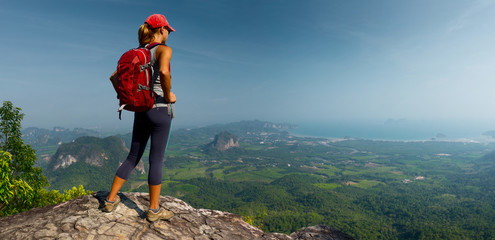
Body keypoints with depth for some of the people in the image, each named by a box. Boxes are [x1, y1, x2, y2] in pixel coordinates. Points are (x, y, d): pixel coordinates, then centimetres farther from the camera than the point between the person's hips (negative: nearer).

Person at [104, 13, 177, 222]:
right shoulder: (164, 49, -8)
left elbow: (114, 77, 16)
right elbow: (164, 72, -31)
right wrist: (168, 96, -16)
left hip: (140, 111, 7)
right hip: (159, 110, -7)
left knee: (133, 157, 16)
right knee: (156, 160, 0)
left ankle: (111, 200, 24)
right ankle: (154, 210, 12)